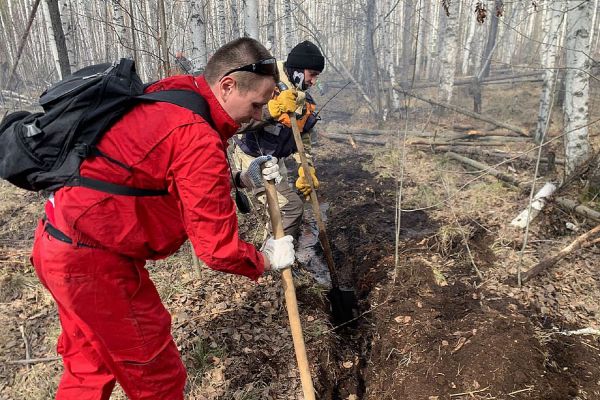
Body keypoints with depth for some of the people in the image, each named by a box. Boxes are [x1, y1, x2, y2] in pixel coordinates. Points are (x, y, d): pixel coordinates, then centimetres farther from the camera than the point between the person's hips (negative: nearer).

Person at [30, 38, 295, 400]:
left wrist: (242, 176, 2)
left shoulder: (175, 94, 3)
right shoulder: (200, 139, -24)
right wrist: (267, 260, -2)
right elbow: (217, 248, -20)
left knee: (89, 367, 27)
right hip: (94, 262, -10)